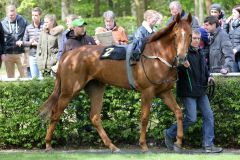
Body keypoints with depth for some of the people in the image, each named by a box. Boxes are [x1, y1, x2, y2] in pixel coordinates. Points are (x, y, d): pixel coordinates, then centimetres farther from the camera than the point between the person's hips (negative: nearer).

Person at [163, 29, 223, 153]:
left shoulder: (199, 53, 16)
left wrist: (208, 77, 12)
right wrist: (183, 66, -35)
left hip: (200, 91, 8)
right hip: (188, 91, -8)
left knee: (209, 116, 2)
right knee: (191, 118, -9)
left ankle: (208, 145, 5)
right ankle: (169, 134, 12)